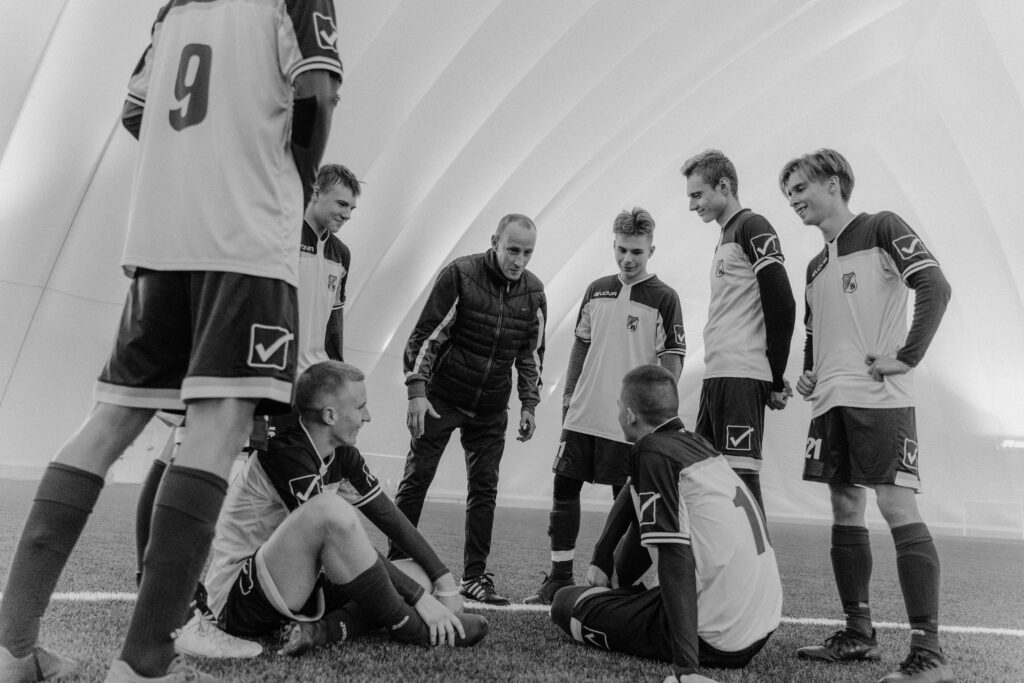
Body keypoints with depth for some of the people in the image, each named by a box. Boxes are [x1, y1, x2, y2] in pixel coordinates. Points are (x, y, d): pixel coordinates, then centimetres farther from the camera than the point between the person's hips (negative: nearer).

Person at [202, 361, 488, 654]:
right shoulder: (286, 454, -24)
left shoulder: (343, 454, 1)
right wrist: (420, 597, -26)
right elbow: (334, 523, -29)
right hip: (236, 597, -8)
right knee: (332, 508, -35)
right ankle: (409, 627, -19)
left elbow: (388, 516, 2)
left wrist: (444, 582, -4)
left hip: (294, 584, 8)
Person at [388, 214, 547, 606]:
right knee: (417, 479, 2)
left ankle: (474, 577, 17)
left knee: (484, 489, 5)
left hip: (491, 409, 4)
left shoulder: (533, 291, 1)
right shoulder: (459, 274, -12)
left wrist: (529, 403, 8)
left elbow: (532, 351, 12)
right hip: (442, 397, -3)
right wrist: (417, 391, -17)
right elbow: (425, 335, -11)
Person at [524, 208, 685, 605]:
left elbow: (673, 359, -5)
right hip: (583, 414, 5)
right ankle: (560, 577, 21)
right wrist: (568, 392, 13)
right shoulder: (596, 290, 10)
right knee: (564, 487, 7)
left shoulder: (663, 299, -3)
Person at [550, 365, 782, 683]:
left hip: (716, 641, -8)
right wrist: (601, 562, 24)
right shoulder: (694, 442, 8)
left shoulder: (652, 451, -17)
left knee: (566, 602, 5)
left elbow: (677, 558, -25)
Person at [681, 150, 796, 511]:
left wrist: (775, 380, -10)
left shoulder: (753, 228, -6)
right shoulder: (726, 237, 21)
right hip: (716, 375, 9)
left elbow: (782, 305, -14)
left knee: (741, 475, -6)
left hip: (742, 377, -9)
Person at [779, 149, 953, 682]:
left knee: (896, 507, -9)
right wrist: (808, 374, 13)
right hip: (831, 401, 8)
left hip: (880, 398, -7)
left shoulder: (881, 228, 0)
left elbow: (935, 287, -12)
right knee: (845, 509, 9)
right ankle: (858, 634, 20)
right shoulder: (816, 267, 20)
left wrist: (907, 357, -16)